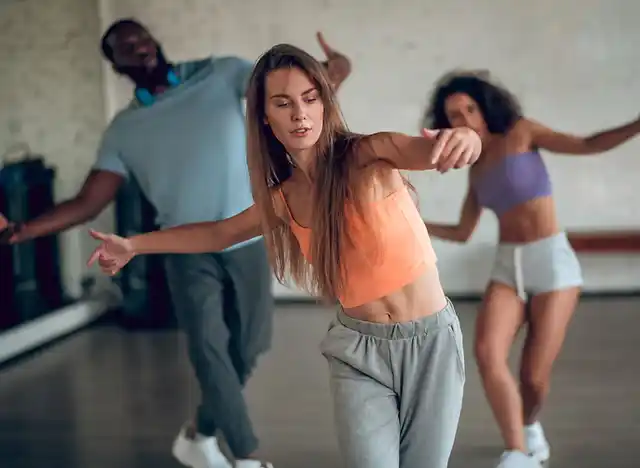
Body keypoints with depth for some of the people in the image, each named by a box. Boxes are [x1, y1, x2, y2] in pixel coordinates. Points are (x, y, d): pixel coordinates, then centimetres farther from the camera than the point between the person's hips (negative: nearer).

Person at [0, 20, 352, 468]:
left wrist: (332, 75, -38)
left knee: (245, 350, 9)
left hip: (249, 239, 0)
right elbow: (88, 203, 1)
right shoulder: (124, 129, 2)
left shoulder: (220, 74, -2)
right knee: (209, 351, -13)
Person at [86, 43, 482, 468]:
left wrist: (459, 138, -58)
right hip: (358, 350, 3)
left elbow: (424, 149, -34)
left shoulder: (368, 158, -13)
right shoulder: (282, 198, 1)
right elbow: (220, 233, 19)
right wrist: (133, 245, 22)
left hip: (429, 341, -2)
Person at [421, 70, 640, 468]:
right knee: (487, 353, -22)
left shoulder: (521, 133, -1)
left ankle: (528, 424, 29)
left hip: (552, 261, -5)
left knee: (535, 376, -5)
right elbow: (463, 233, 22)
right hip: (508, 268, 5)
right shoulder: (477, 169, 15)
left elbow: (588, 145, -8)